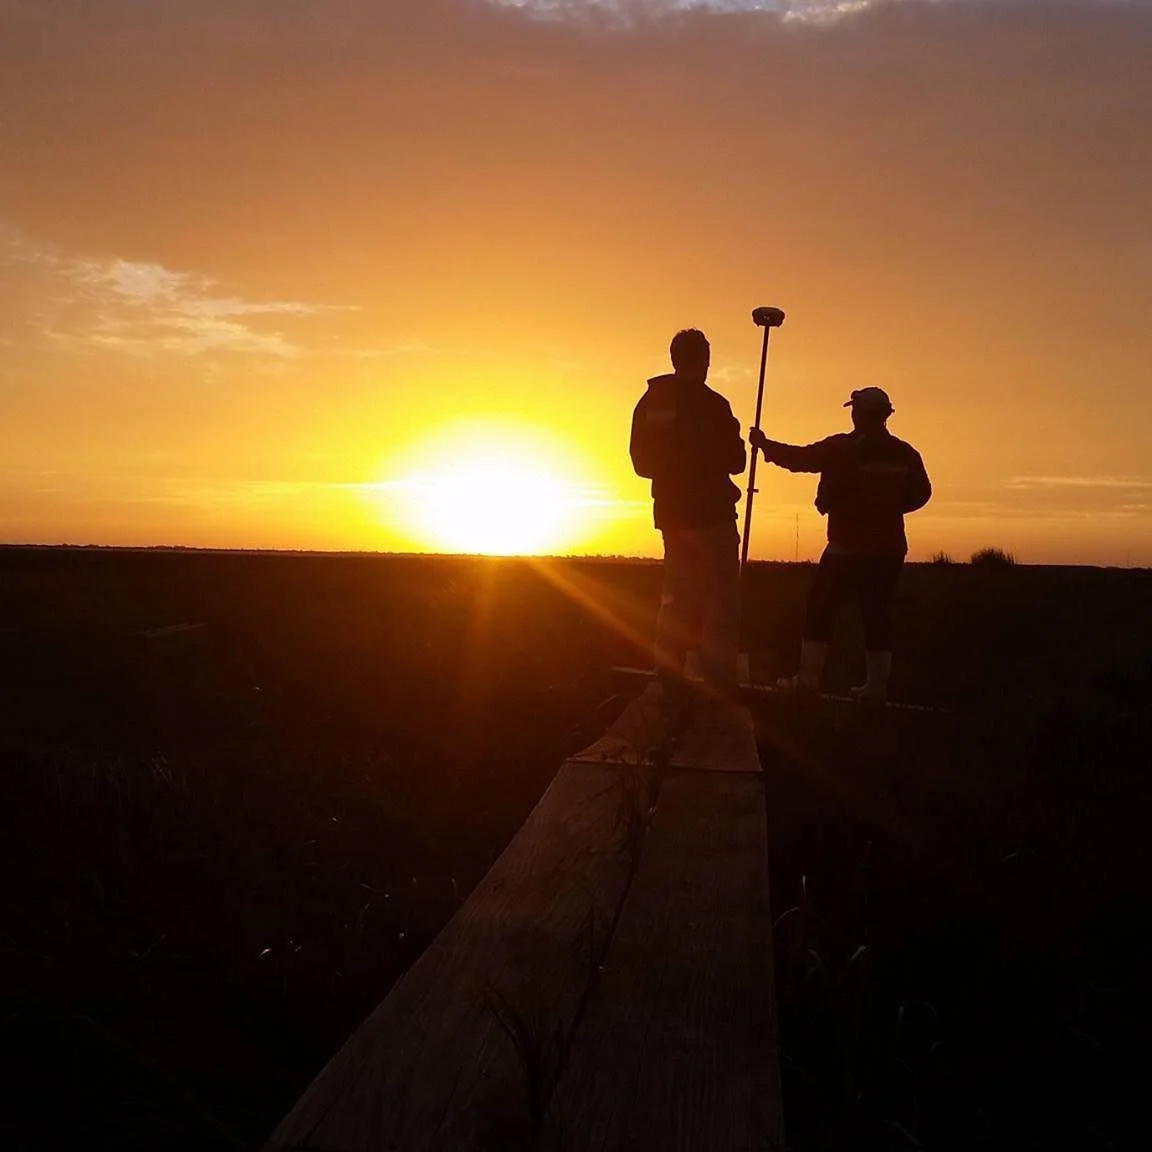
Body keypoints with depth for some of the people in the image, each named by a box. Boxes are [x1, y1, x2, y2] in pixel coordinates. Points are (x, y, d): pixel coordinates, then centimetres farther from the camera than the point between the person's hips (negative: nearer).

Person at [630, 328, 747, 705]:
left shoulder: (649, 403, 5)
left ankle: (670, 682, 11)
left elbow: (642, 462, 10)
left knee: (677, 597, 13)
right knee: (721, 602, 0)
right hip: (711, 514, -6)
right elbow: (735, 461, -8)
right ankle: (719, 685, -5)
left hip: (671, 513, 6)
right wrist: (737, 444, 13)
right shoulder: (710, 404, -12)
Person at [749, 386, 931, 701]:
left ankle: (808, 678, 2)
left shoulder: (841, 448, -10)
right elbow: (921, 494, 8)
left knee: (820, 608, 4)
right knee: (877, 613, 9)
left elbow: (798, 458, -4)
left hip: (848, 546, -4)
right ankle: (877, 684, 9)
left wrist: (764, 444, 10)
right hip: (889, 548, 4)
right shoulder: (904, 454, 3)